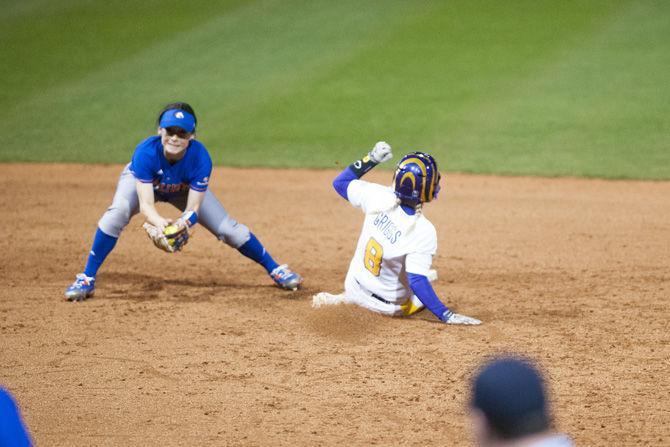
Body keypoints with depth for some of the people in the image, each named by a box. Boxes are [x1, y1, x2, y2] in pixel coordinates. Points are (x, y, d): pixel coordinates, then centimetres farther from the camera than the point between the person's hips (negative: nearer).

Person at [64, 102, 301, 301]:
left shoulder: (200, 158, -36)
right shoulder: (145, 152, -41)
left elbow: (193, 209, -35)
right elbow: (145, 204, -44)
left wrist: (182, 222, -58)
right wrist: (159, 222, -66)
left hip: (184, 189, 1)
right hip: (141, 181, -1)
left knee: (228, 228, -6)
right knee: (116, 214, -31)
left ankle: (274, 269, 16)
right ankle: (86, 280, -21)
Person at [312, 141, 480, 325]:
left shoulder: (379, 197, -20)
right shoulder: (424, 232, -32)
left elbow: (340, 182, -3)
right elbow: (417, 282, -32)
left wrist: (371, 159, -1)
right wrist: (446, 315, -29)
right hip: (389, 306, -7)